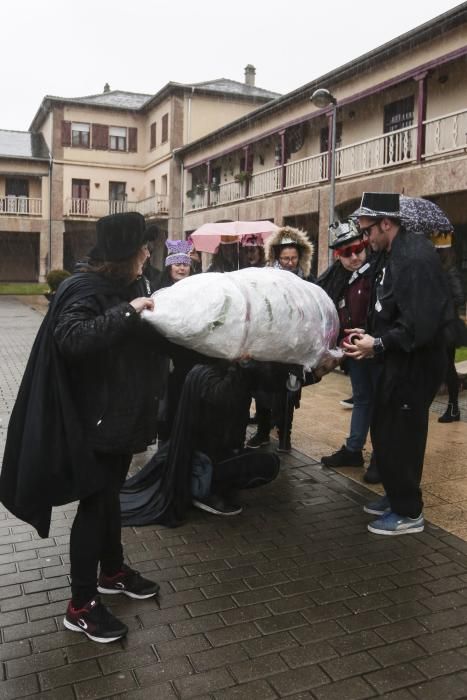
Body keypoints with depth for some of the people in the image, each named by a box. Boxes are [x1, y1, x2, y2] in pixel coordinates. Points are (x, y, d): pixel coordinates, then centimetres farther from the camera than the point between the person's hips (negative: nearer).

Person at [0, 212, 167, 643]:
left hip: (122, 412, 9)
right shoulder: (86, 288, -19)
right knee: (94, 503, 1)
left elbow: (139, 343, 16)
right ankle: (81, 606, 17)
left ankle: (112, 571, 41)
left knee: (110, 494, 21)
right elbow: (70, 338, -35)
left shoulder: (123, 286, 8)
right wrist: (126, 312, -33)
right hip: (94, 419, -9)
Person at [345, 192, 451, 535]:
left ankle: (408, 512, 15)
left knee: (399, 436, -1)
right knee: (385, 431, 17)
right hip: (401, 358, 10)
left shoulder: (415, 257, -23)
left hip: (416, 361, -10)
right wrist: (372, 335, 8)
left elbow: (421, 323, -28)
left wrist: (379, 345, -24)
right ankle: (396, 496, 33)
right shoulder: (394, 253, 10)